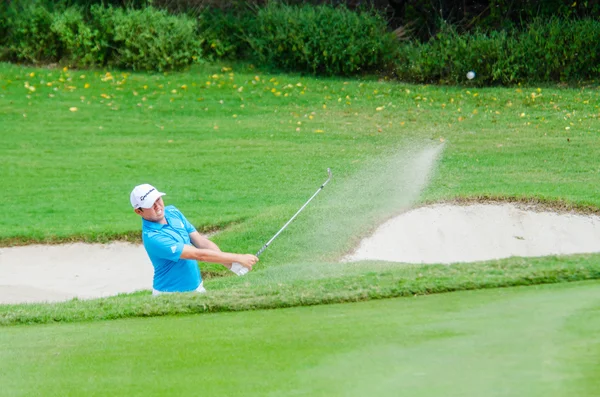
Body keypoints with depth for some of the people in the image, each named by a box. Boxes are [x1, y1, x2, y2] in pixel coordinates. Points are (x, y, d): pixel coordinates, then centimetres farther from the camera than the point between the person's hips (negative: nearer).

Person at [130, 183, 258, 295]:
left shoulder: (173, 212, 0)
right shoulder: (152, 237, -25)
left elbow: (201, 242, 0)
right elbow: (198, 254, -24)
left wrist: (232, 264, -13)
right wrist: (239, 258, -22)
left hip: (197, 287, 6)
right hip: (170, 295, -6)